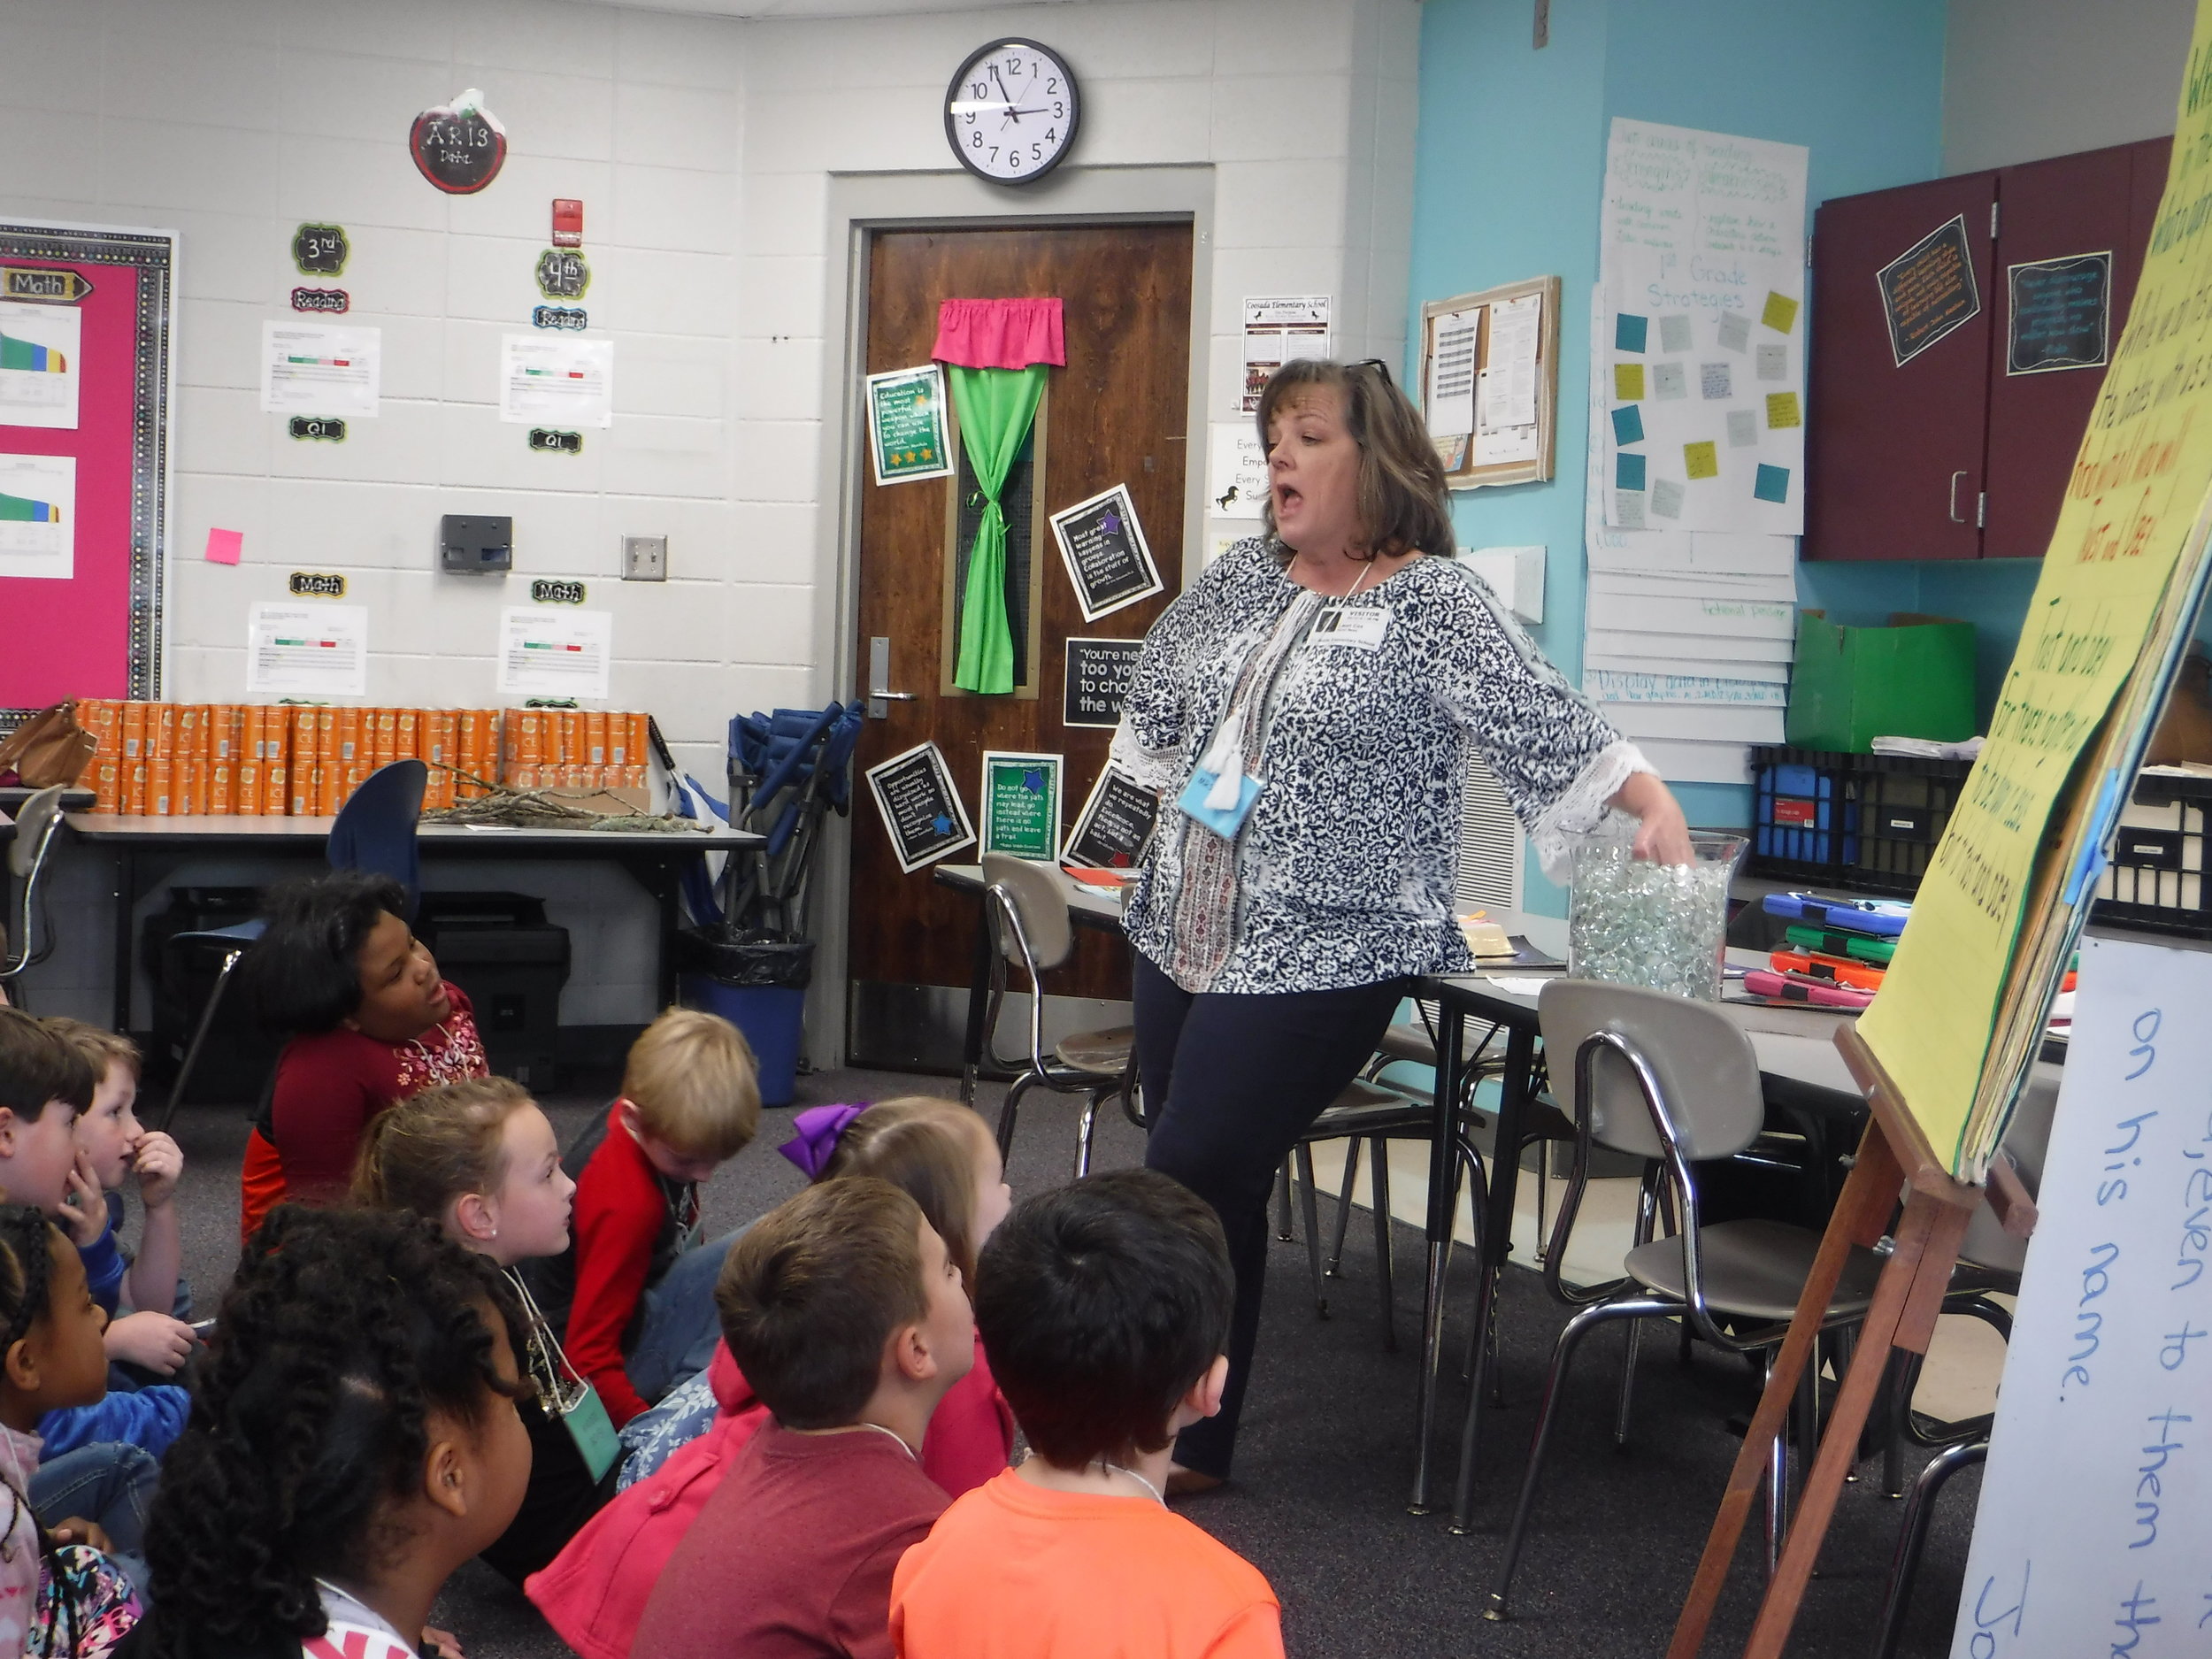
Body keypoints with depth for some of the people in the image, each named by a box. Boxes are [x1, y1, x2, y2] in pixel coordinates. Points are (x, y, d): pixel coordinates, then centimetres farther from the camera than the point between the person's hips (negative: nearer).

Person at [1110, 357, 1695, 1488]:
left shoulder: (1436, 602, -7)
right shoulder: (1244, 575, 12)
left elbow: (1540, 721, -16)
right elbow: (1157, 697, 27)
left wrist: (1652, 800, -28)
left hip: (1317, 956, -6)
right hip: (1182, 929, 6)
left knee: (1194, 1177, -9)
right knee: (1204, 1186, 11)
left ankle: (1187, 1441, 5)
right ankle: (1170, 1426, 23)